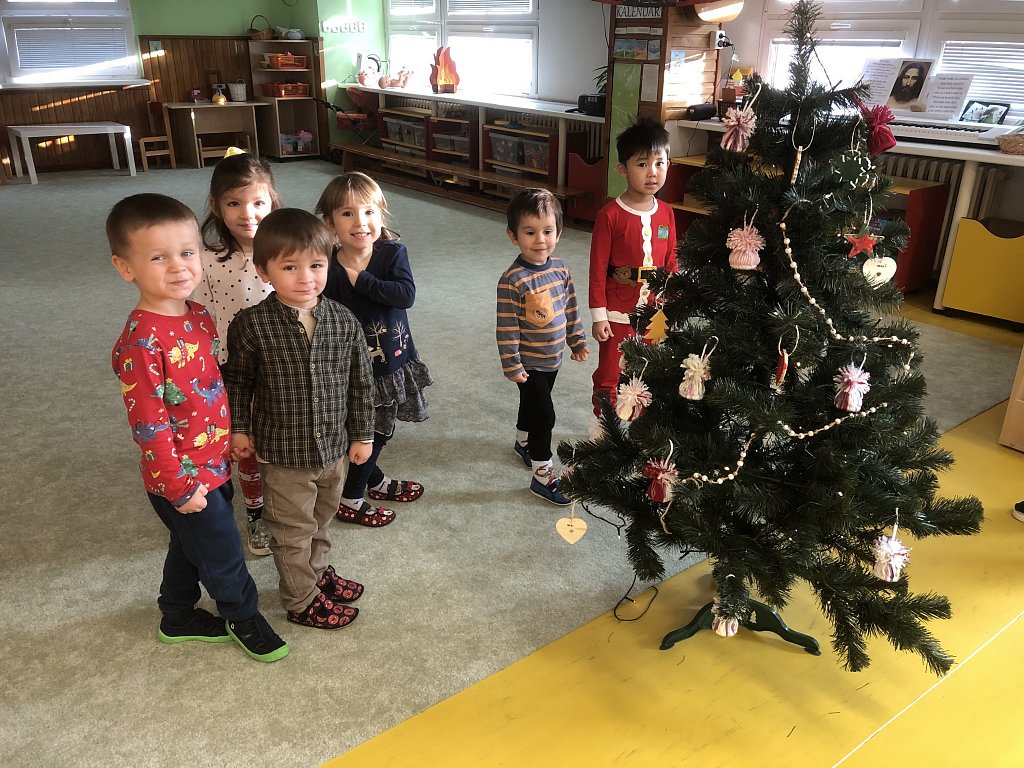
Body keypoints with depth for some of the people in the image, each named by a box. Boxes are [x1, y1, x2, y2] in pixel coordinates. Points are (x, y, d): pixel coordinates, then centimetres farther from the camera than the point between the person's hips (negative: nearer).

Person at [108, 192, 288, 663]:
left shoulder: (198, 316, 0)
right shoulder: (141, 342, -26)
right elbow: (149, 424, -24)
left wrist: (233, 436, 17)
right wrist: (179, 486, -19)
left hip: (213, 463, 8)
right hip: (181, 478, -8)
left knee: (191, 546, 26)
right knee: (223, 554, 10)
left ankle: (178, 619, 47)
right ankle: (244, 618, 36)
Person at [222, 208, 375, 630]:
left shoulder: (343, 321, -9)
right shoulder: (251, 324, -17)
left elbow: (361, 382, 0)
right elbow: (237, 379, -2)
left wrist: (362, 434, 4)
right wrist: (238, 428, 0)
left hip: (334, 447, 4)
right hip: (283, 452, -3)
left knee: (322, 519, 25)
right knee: (292, 529, 13)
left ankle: (318, 571, 50)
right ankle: (302, 601, 33)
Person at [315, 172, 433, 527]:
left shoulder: (393, 252, -9)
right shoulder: (327, 269, -18)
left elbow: (406, 294, -24)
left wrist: (360, 279, -25)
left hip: (394, 361, 4)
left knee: (380, 430, 22)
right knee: (369, 431, 8)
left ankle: (375, 481, 48)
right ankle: (348, 500, 30)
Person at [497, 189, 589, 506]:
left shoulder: (560, 268, -3)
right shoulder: (512, 280, -24)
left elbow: (571, 308, 9)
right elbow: (506, 328, -21)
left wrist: (578, 341, 14)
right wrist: (512, 366, -19)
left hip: (552, 358, 7)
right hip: (528, 361, -7)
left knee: (532, 403, 26)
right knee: (544, 415, -4)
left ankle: (523, 442, 51)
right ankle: (542, 476, 9)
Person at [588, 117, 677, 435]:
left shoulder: (666, 213, 1)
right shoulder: (610, 215, -13)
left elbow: (670, 264, 8)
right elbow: (597, 269, -11)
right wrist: (598, 316, -11)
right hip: (618, 314, -4)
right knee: (609, 376, 7)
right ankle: (601, 430, 24)